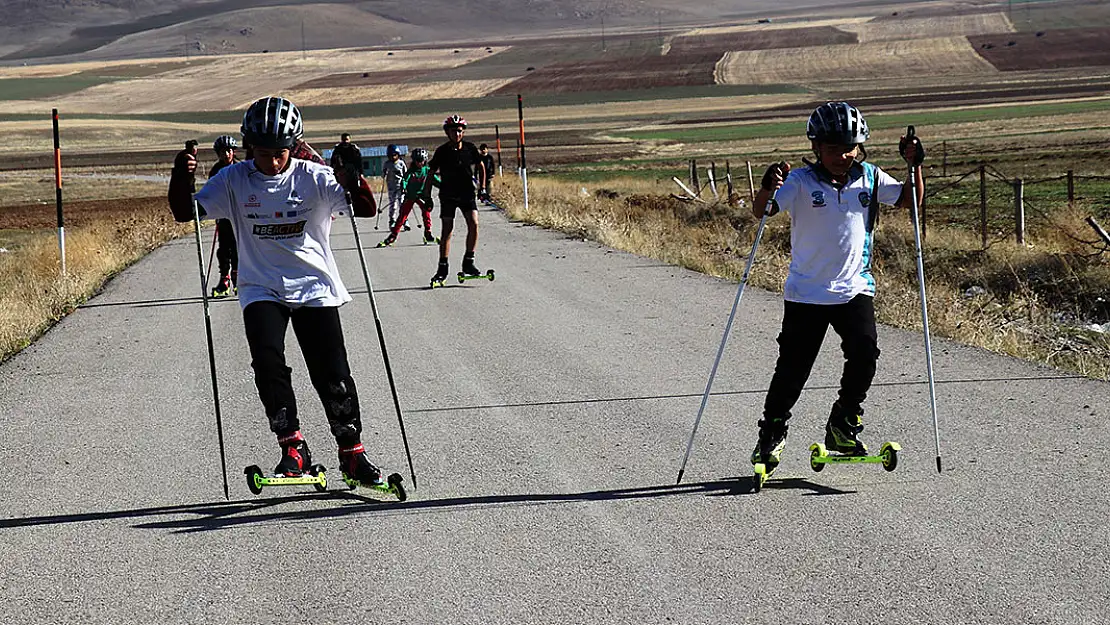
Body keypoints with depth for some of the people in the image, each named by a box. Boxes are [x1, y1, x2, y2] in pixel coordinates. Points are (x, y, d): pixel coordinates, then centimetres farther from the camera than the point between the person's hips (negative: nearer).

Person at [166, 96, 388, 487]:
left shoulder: (313, 177, -7)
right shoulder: (234, 180, -2)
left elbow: (366, 209, -14)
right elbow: (186, 213, -4)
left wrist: (351, 176, -32)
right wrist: (181, 178, -22)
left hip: (314, 288, -1)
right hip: (261, 289, 1)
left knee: (332, 373, -4)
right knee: (267, 360, -21)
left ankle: (352, 451, 13)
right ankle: (292, 446, -9)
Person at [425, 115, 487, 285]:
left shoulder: (470, 148, -3)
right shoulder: (442, 151, -8)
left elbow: (480, 166, 14)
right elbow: (431, 173, 1)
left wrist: (482, 187, 7)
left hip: (467, 194, 1)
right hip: (448, 195, -1)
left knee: (473, 224, -14)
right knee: (447, 229, -2)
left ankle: (468, 262, -4)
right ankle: (443, 267, 4)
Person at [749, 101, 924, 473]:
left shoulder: (870, 178, 2)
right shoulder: (800, 182, -10)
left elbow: (911, 201, 5)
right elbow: (761, 212, -20)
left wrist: (915, 167, -10)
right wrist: (768, 188, -40)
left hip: (855, 288, 3)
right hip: (806, 292, -3)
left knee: (864, 352, -13)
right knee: (793, 366, 1)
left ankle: (842, 428, 7)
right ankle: (771, 434, 21)